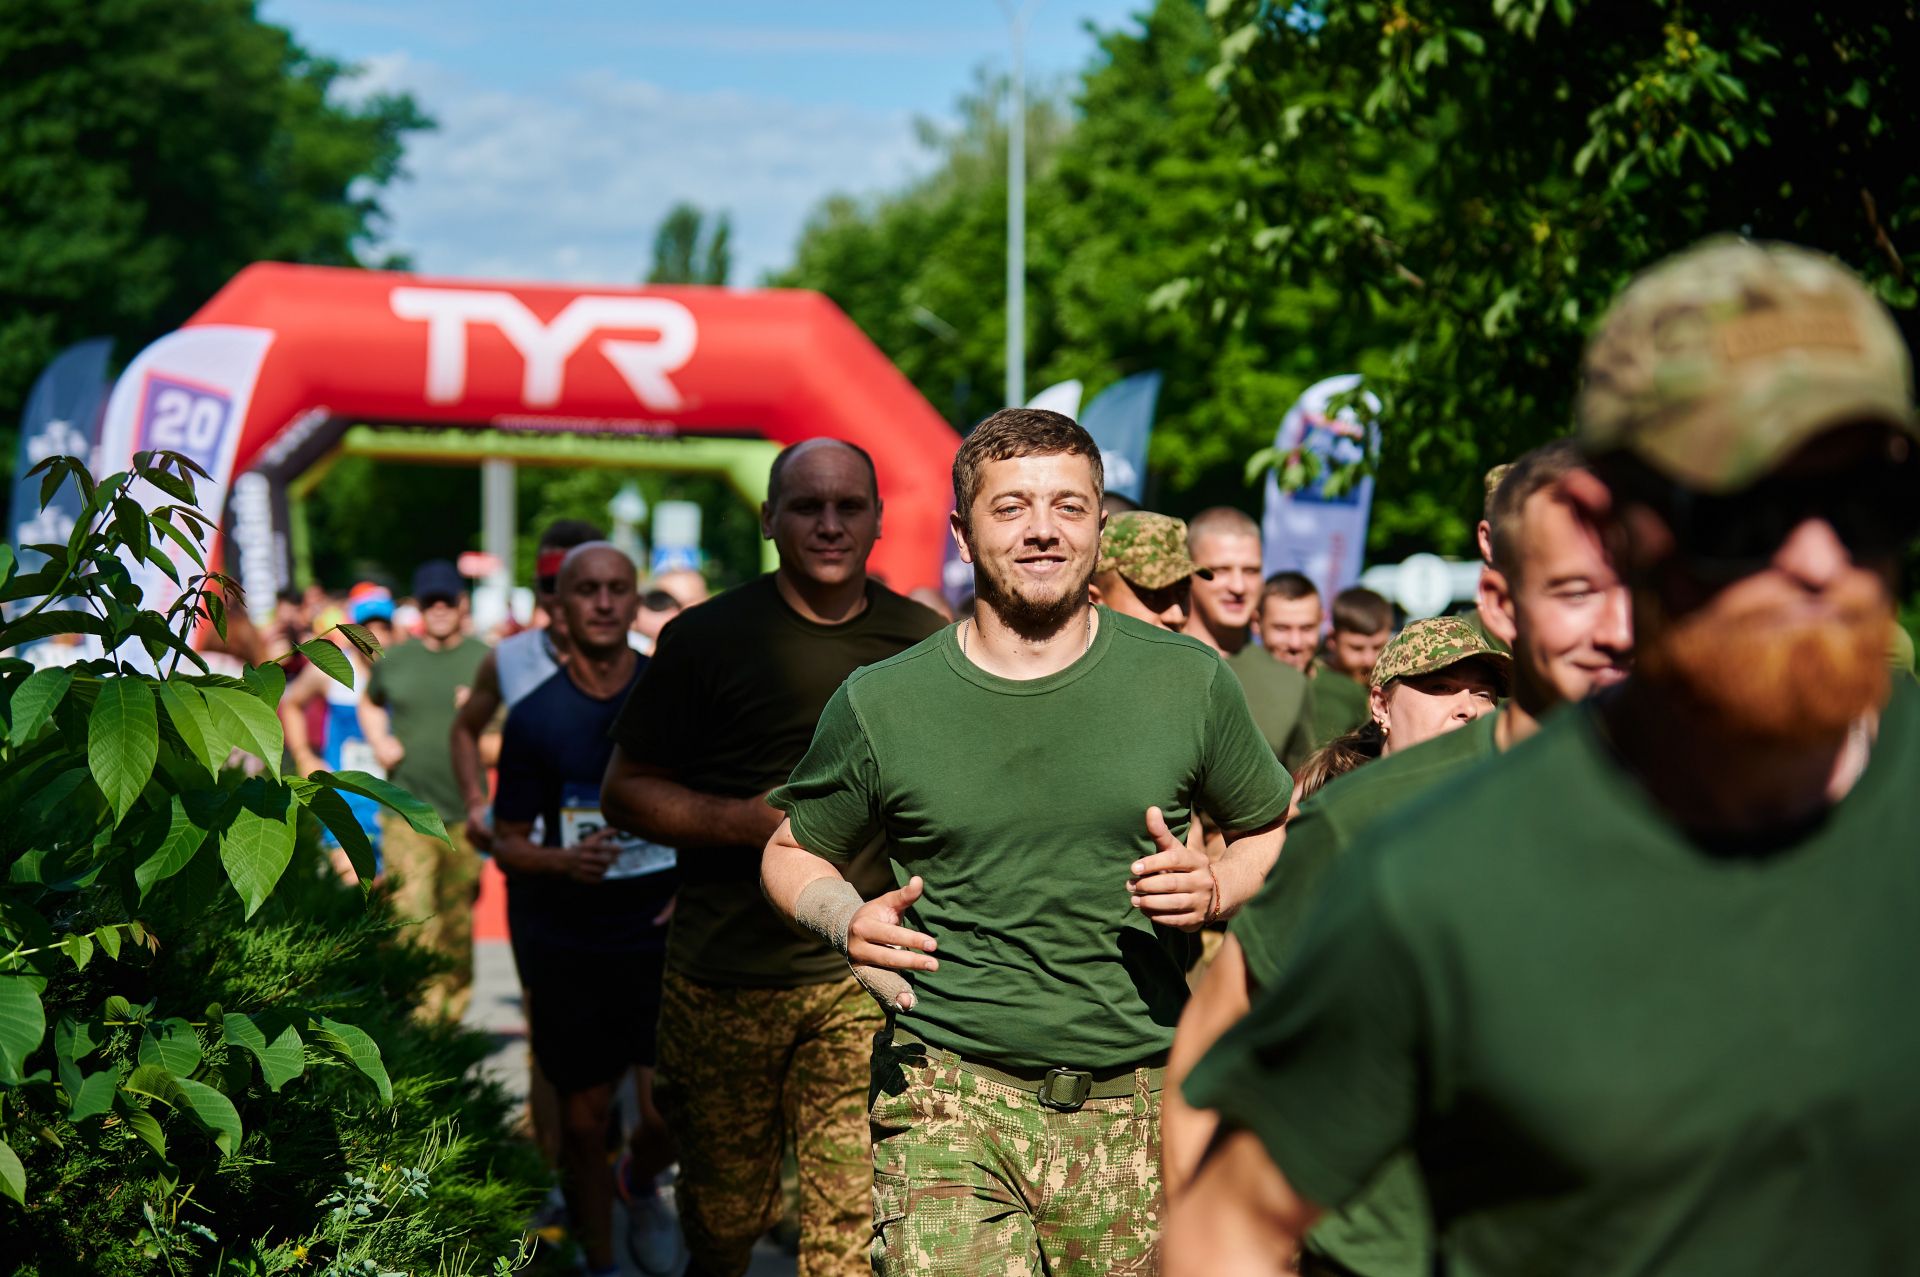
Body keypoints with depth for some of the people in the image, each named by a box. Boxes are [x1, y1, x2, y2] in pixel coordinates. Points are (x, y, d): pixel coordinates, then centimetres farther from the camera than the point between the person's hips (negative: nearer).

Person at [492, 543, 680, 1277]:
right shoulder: (534, 718, -2)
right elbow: (508, 844, 2)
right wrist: (563, 861, -18)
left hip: (661, 934, 0)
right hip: (565, 944, 0)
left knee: (671, 1112, -7)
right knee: (583, 1115, 4)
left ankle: (641, 1187, 28)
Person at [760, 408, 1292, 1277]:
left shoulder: (1187, 682, 4)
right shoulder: (881, 704, 2)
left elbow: (1274, 834, 17)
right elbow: (794, 854, 16)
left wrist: (1216, 889, -5)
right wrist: (847, 921, -6)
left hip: (1143, 1107, 2)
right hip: (950, 1101, -1)